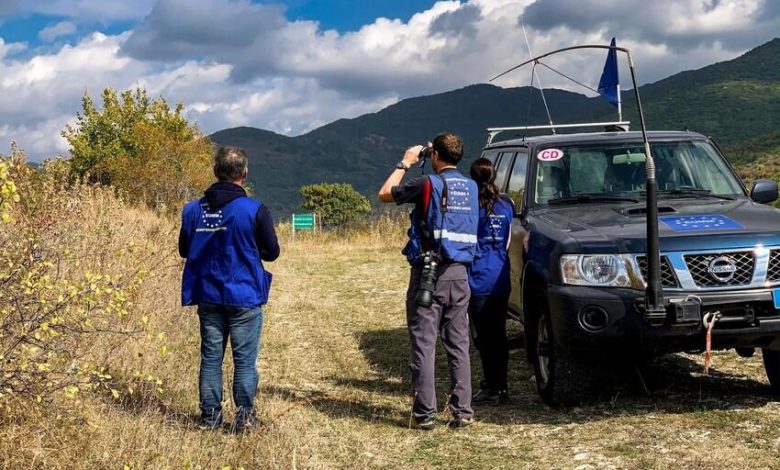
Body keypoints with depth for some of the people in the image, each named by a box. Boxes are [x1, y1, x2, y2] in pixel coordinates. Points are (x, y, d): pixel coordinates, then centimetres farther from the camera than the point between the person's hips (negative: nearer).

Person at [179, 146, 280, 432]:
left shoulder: (193, 210, -1)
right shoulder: (254, 210, -12)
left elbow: (184, 250, 10)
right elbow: (272, 252, -3)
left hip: (208, 297, 4)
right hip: (244, 297, -3)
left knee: (210, 357, 12)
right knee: (245, 360, 5)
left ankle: (209, 416, 15)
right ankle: (244, 417, 6)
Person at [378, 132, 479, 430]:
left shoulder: (429, 184, -10)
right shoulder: (470, 187, 7)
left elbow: (384, 194, 2)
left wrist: (405, 164, 13)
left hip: (428, 274, -5)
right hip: (459, 274, 5)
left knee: (424, 344, 0)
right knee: (459, 345, 10)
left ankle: (425, 414, 0)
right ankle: (463, 411, 10)